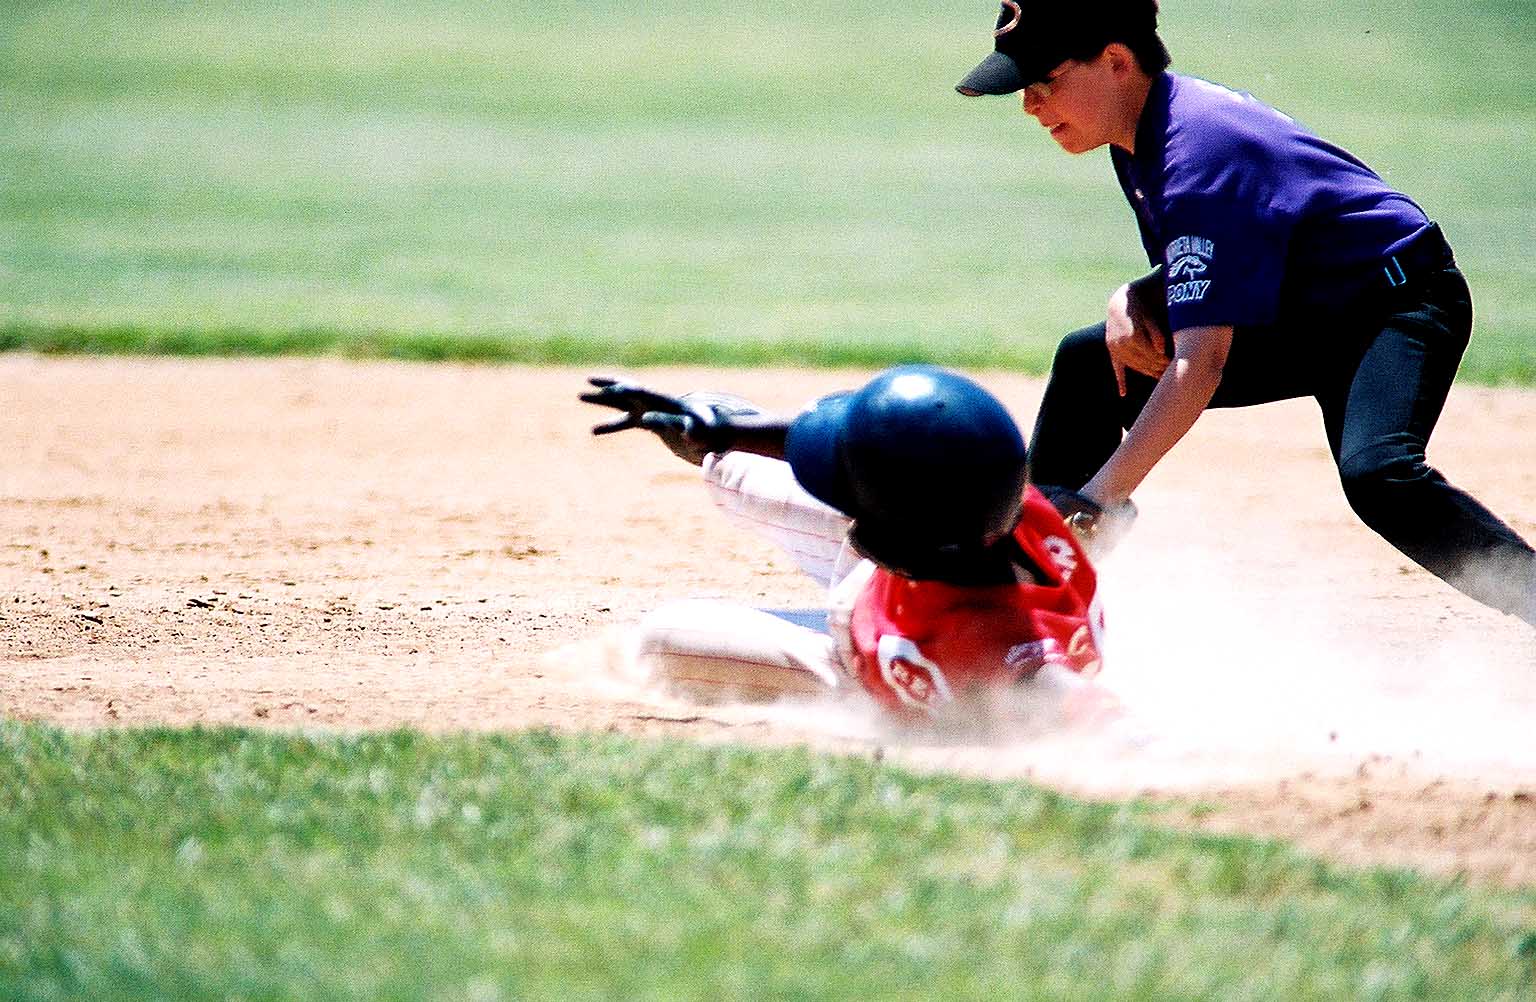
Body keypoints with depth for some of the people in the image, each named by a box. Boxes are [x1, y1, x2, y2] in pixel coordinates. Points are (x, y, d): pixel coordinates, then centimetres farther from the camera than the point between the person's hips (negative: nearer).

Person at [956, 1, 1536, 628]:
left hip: (1399, 300, -10)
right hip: (1294, 318, 10)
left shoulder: (1196, 151, -29)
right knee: (1087, 364, 6)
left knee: (1374, 470, -37)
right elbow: (1191, 277, 14)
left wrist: (1101, 496, -40)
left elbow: (1201, 363, -36)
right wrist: (1134, 301, -10)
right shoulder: (1142, 133, 0)